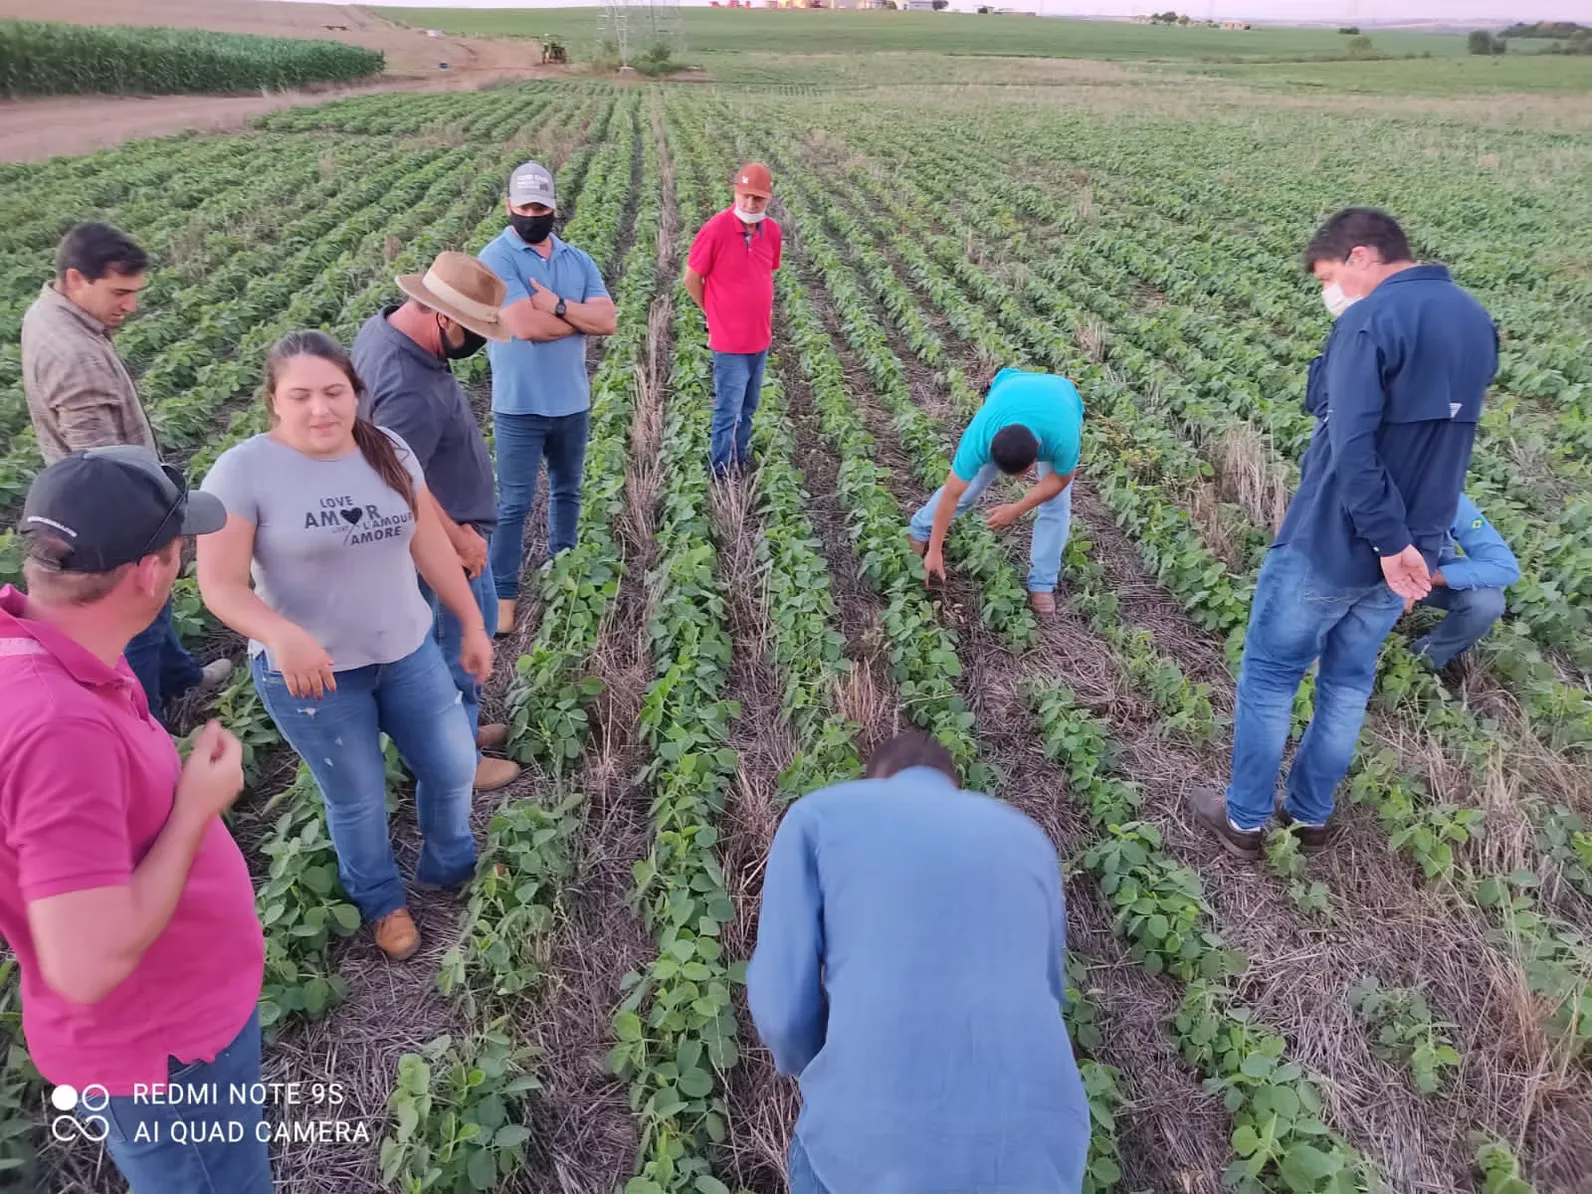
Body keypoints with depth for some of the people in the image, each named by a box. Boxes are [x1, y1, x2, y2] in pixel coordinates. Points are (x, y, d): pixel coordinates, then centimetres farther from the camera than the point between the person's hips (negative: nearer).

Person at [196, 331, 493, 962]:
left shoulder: (389, 451, -3)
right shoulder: (244, 470, -18)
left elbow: (430, 544, 5)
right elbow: (220, 585, -20)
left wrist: (472, 623, 9)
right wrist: (282, 636, -39)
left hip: (409, 651, 5)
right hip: (310, 671, -4)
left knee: (453, 767, 14)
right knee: (357, 799, 13)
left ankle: (450, 866, 44)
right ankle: (380, 901, 41)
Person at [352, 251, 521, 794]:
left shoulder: (382, 325, -2)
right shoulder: (410, 392, -35)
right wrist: (460, 540, -21)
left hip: (438, 529, 10)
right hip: (444, 535, -10)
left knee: (448, 636, 24)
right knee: (464, 641, 7)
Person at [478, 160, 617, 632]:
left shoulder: (578, 260, 6)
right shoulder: (497, 258, -11)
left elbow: (608, 321, -6)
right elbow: (525, 325, -23)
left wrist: (557, 305, -19)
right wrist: (581, 317, -10)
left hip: (573, 402, 6)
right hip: (520, 406, -5)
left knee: (567, 492, 19)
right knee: (513, 503, 0)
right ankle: (501, 594, 10)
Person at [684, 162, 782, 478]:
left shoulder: (772, 231, 1)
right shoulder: (715, 230, -17)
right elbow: (691, 279, -7)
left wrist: (759, 308, 11)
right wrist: (715, 312, 2)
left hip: (761, 338, 6)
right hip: (730, 341, -6)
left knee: (747, 409, 18)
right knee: (729, 413, -2)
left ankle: (741, 463, 32)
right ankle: (722, 474, 8)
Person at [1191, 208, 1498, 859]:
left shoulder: (1371, 319, -18)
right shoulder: (1475, 321, 9)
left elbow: (1351, 445, -27)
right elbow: (1431, 427, 14)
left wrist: (1389, 541, -23)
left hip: (1331, 544, -7)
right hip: (1416, 546, 8)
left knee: (1268, 676, 8)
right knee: (1349, 681, 19)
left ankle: (1244, 818, 21)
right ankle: (1310, 815, 32)